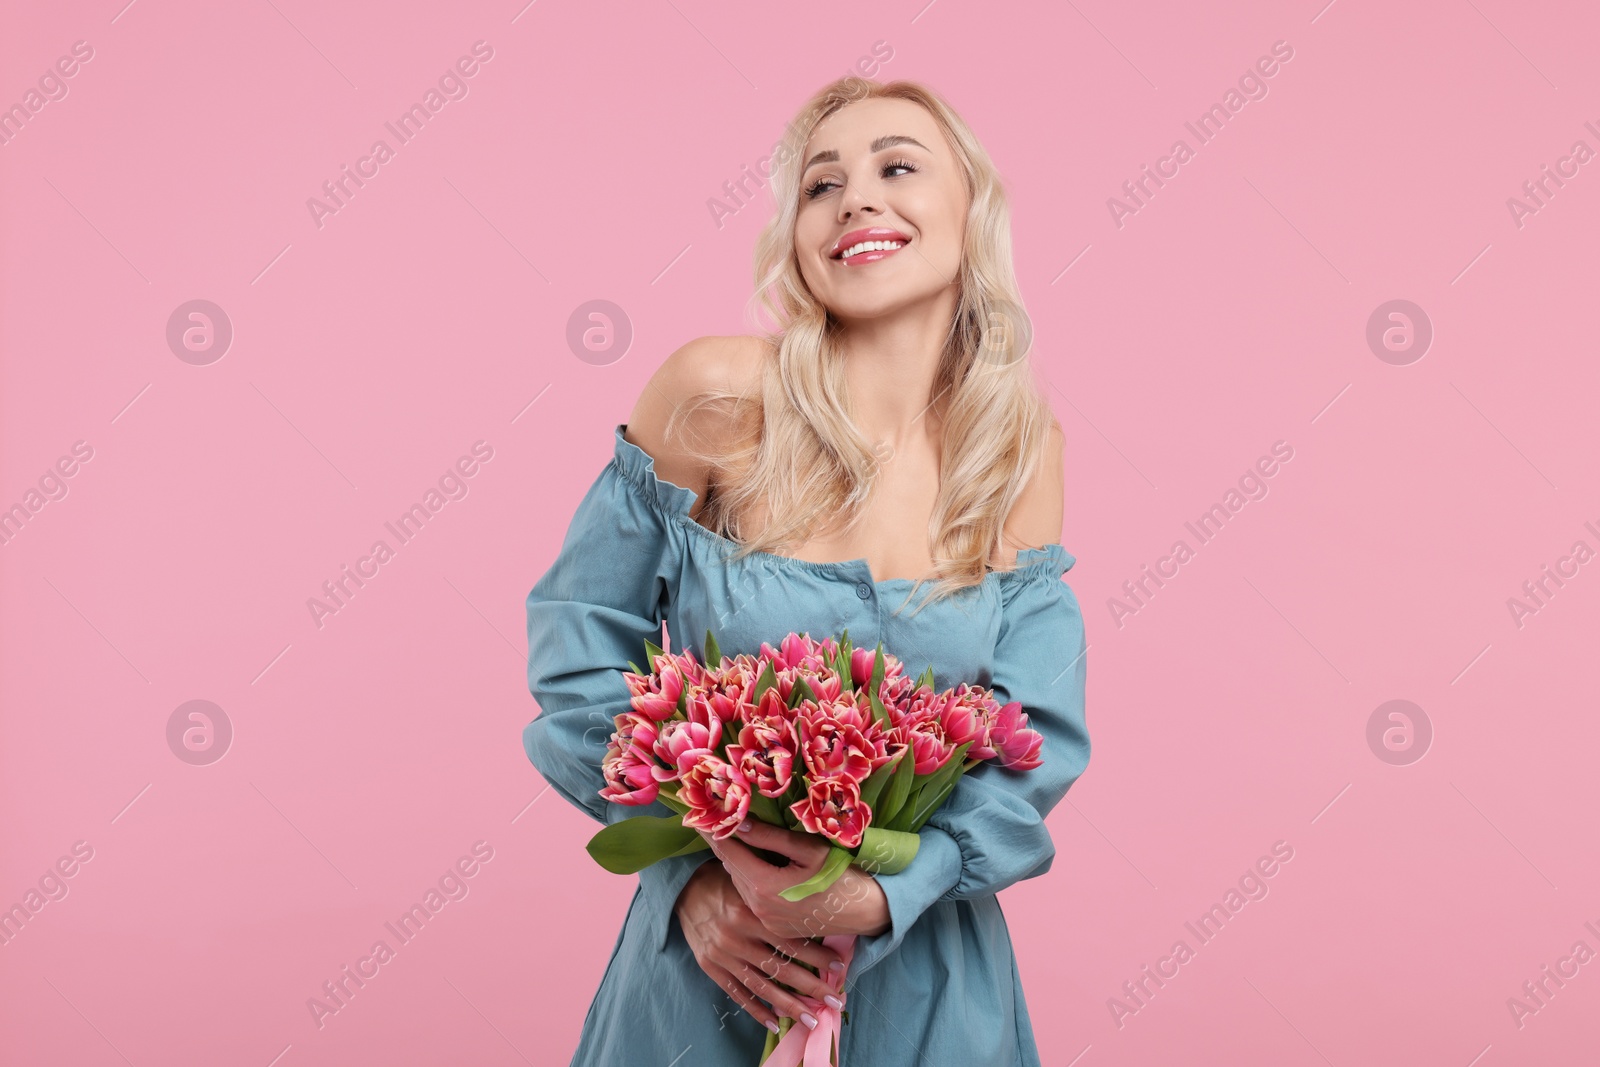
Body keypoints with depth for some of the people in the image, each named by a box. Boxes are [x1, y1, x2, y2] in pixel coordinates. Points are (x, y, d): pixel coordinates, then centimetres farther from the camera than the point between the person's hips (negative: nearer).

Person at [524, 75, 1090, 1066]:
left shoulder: (1022, 450, -6)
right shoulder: (719, 391, -14)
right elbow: (583, 648, -7)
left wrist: (879, 896, -20)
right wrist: (690, 876, -14)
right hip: (713, 951, -2)